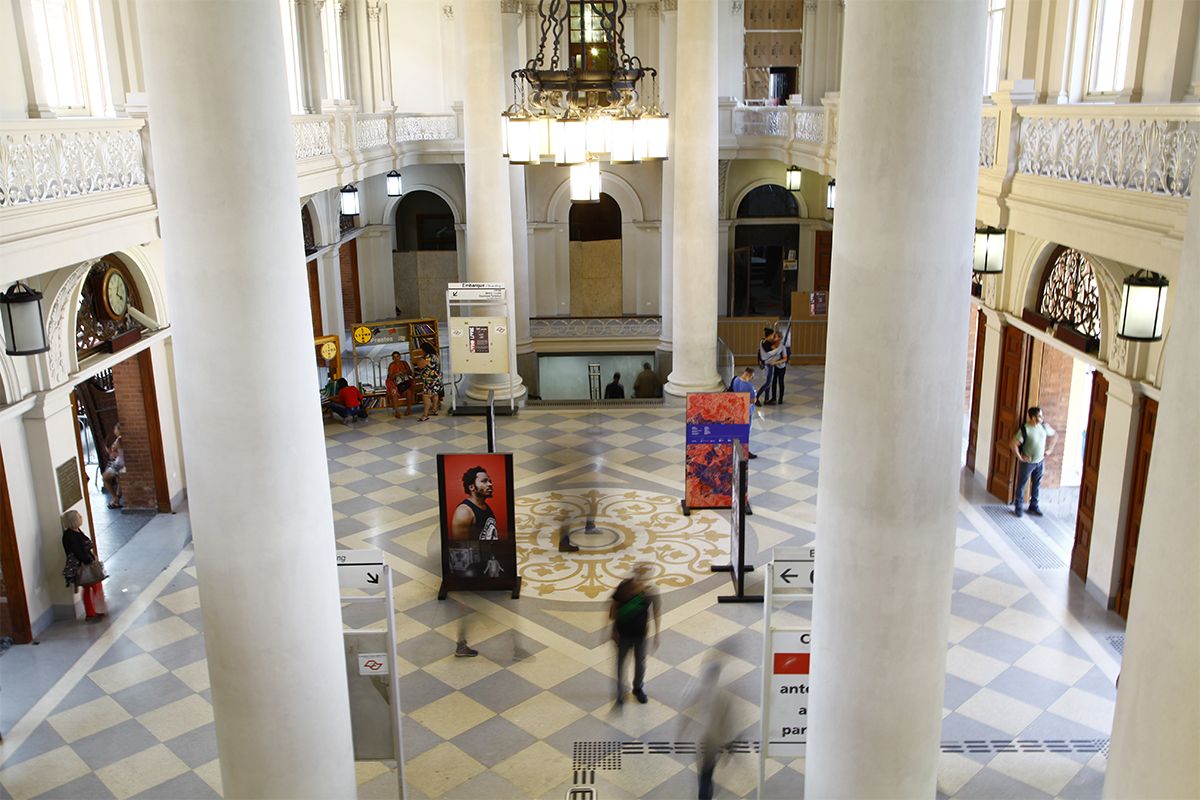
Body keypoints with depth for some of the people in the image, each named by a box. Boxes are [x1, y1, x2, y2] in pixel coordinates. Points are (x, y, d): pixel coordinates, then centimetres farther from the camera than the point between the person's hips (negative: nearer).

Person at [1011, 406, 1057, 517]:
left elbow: (1054, 435, 14)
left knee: (1036, 485, 16)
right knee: (1021, 485, 8)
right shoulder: (1025, 429, -22)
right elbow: (1014, 444, -24)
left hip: (1040, 462, 5)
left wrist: (1050, 449, 10)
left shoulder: (1044, 426, -4)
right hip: (1027, 463, -5)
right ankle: (1017, 507, 20)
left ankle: (1033, 507, 29)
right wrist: (1020, 458, -19)